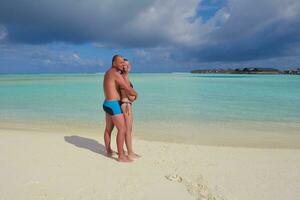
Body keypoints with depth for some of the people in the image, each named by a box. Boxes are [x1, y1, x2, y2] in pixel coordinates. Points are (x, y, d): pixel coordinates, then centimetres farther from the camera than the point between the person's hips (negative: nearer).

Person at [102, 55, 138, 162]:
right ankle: (121, 156, -1)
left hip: (107, 104, 10)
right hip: (114, 105, -10)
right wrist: (136, 94, 3)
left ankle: (108, 151, 36)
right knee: (122, 129, -6)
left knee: (108, 129, 20)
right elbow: (129, 90, -19)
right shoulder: (116, 74, -16)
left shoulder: (108, 73, 17)